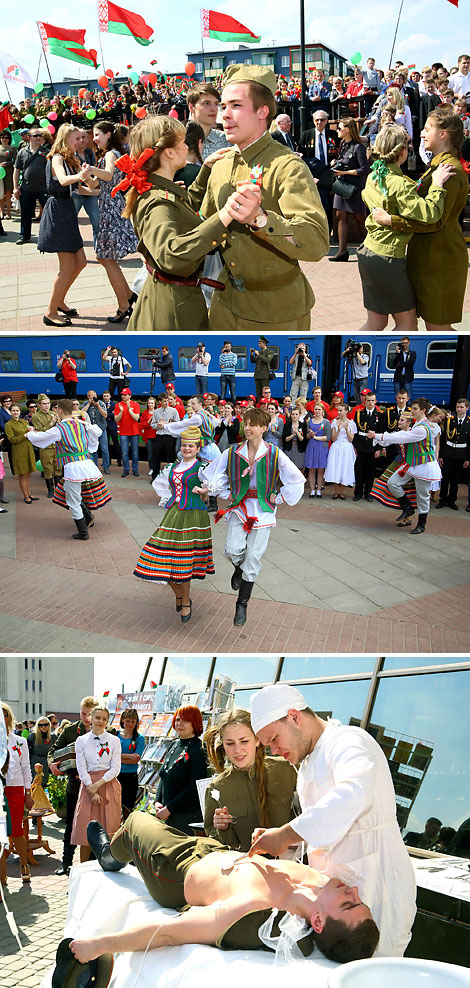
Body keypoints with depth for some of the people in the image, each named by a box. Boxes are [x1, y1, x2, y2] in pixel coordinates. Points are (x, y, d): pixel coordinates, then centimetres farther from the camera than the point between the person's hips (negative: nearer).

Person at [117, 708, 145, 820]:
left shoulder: (139, 738, 2)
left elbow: (136, 760, -8)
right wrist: (129, 756, -13)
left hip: (130, 777, -1)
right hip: (115, 775, 1)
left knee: (127, 811, 4)